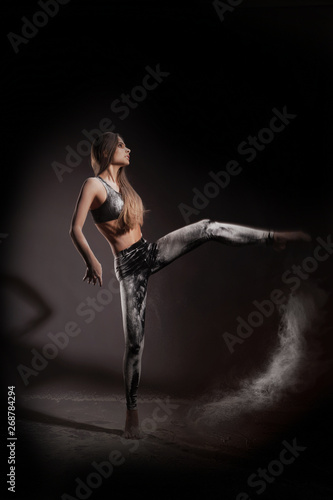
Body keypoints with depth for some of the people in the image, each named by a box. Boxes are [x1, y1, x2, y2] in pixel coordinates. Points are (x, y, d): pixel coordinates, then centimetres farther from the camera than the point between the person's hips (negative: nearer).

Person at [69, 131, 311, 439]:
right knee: (134, 340, -4)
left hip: (150, 252, 6)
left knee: (209, 228, -11)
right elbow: (75, 230, -18)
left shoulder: (123, 186, 15)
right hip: (128, 266, -6)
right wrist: (91, 260, -31)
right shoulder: (94, 185, -9)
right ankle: (132, 412, 9)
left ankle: (273, 238, -2)